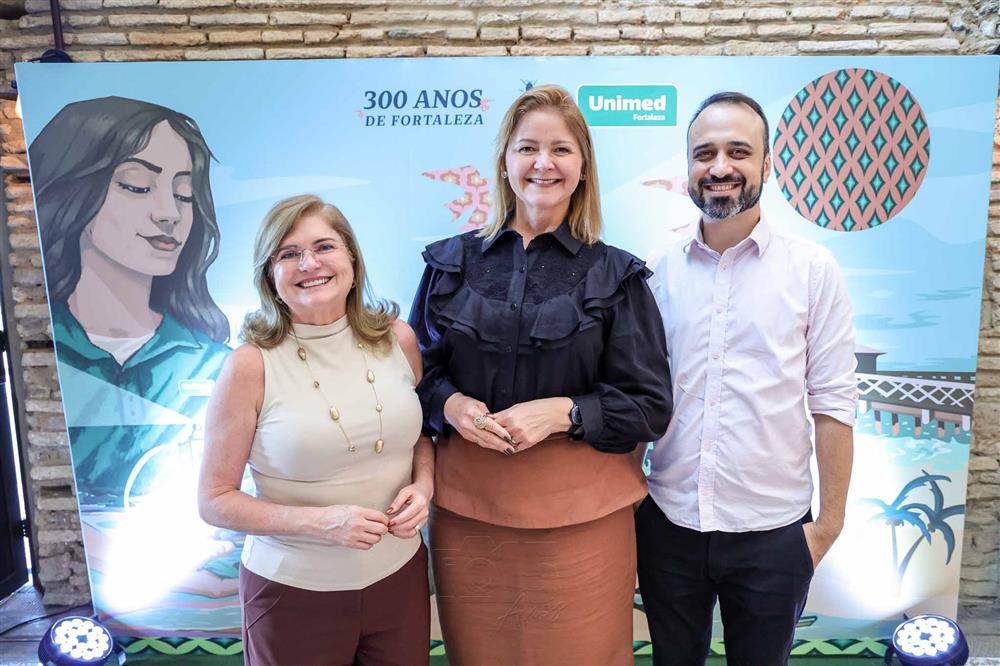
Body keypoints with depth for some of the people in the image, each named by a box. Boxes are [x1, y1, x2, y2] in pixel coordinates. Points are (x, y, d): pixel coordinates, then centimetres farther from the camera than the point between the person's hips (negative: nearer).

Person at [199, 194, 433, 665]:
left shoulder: (397, 339, -5)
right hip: (293, 591, -3)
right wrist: (322, 521, -22)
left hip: (400, 574, 4)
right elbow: (215, 501, -9)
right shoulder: (251, 366, -15)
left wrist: (423, 485, -10)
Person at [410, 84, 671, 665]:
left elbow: (651, 407, -1)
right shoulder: (453, 262, 6)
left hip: (579, 516, -1)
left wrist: (562, 412, -16)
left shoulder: (615, 275, 0)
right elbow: (418, 370, 10)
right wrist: (451, 404, -11)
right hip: (468, 512, 2)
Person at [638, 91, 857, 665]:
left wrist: (830, 520, -3)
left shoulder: (813, 269, -5)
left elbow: (832, 404, -4)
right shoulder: (661, 272, 0)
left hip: (772, 531, -1)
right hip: (667, 524, 2)